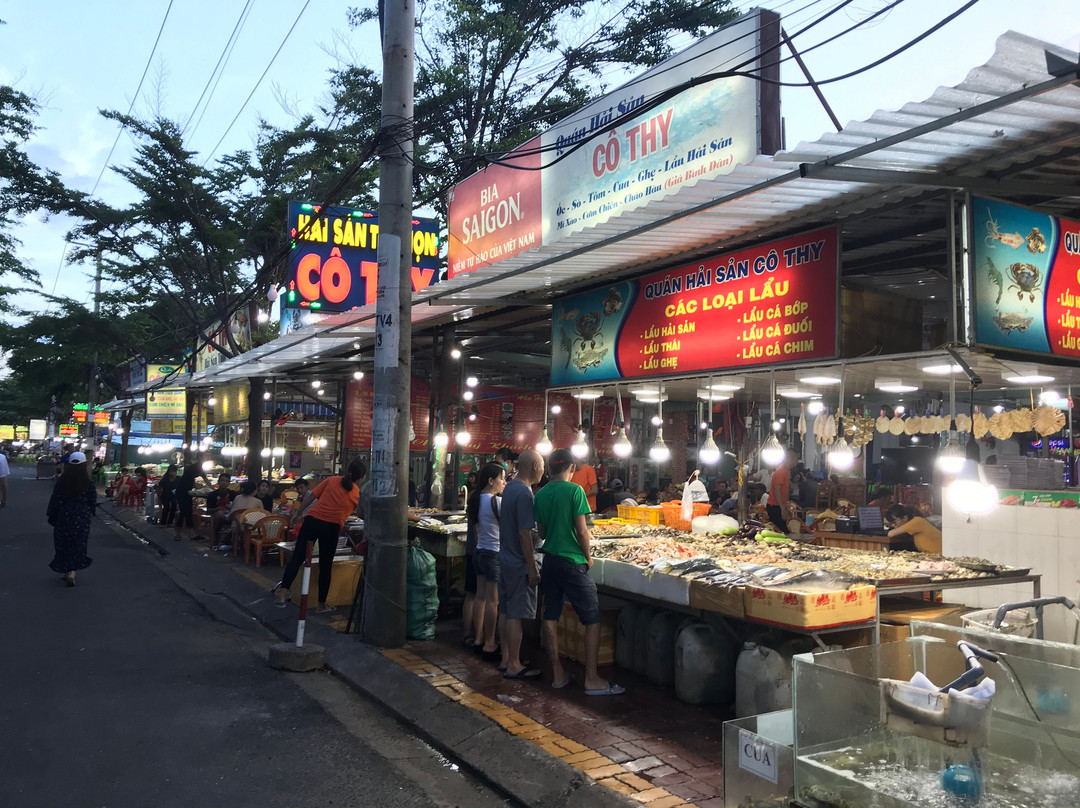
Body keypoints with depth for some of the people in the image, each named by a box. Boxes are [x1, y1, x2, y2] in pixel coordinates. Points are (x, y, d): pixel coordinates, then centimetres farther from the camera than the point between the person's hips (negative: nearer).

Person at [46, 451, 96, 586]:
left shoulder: (62, 481, -8)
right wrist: (89, 512, 15)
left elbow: (55, 499, -4)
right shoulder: (88, 482, -10)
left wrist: (50, 514, 8)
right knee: (78, 546, 8)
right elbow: (93, 500, -3)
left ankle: (67, 572, 23)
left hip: (64, 517, 1)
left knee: (64, 545, 15)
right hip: (81, 519, -1)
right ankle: (72, 572, -4)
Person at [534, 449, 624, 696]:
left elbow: (542, 533, 11)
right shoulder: (574, 490, -13)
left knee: (551, 617, 10)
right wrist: (588, 556, 1)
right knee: (592, 619, 0)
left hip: (550, 560, 7)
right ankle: (592, 680, 0)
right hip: (572, 562, -7)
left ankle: (558, 675, 17)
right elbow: (582, 531, -14)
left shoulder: (540, 495, 4)